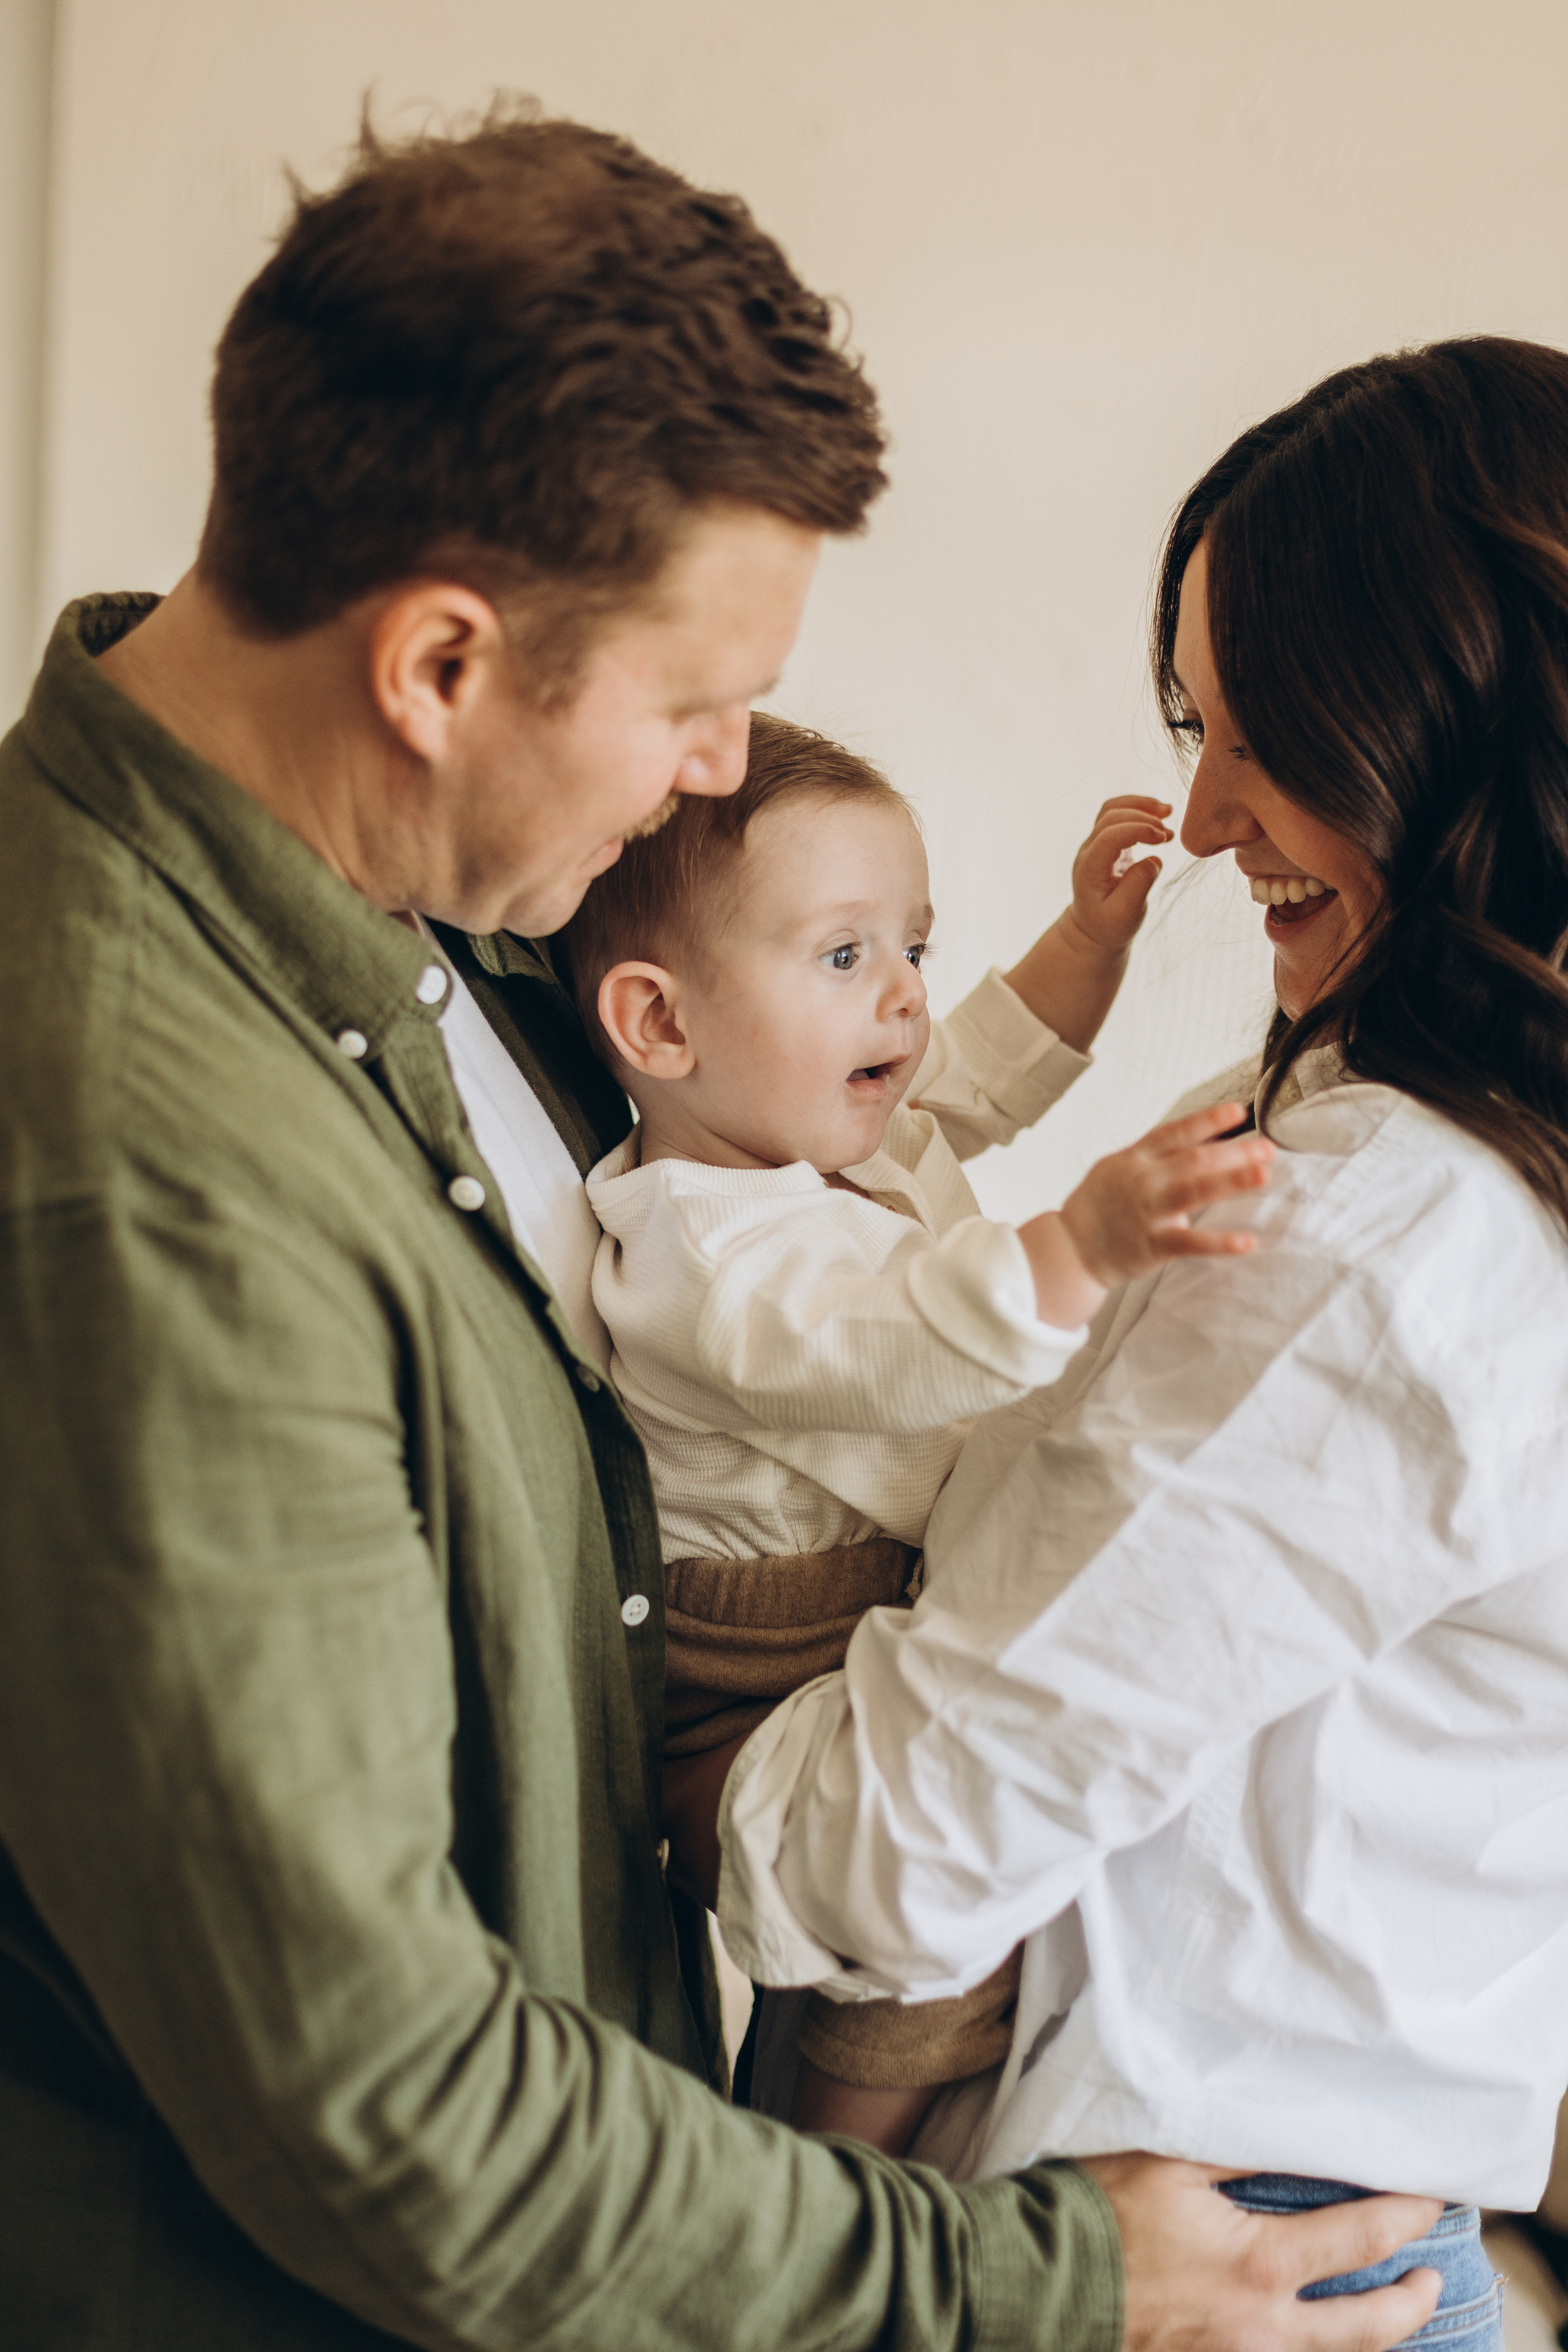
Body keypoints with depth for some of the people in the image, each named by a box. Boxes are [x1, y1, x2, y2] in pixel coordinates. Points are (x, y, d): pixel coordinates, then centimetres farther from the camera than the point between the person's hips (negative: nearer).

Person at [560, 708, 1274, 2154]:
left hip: (901, 1634, 10)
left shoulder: (844, 1127, 5)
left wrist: (1087, 936, 9)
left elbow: (992, 1062, 24)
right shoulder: (705, 1251, -26)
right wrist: (1085, 1245, -57)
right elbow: (896, 1350, -43)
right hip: (765, 1692, -10)